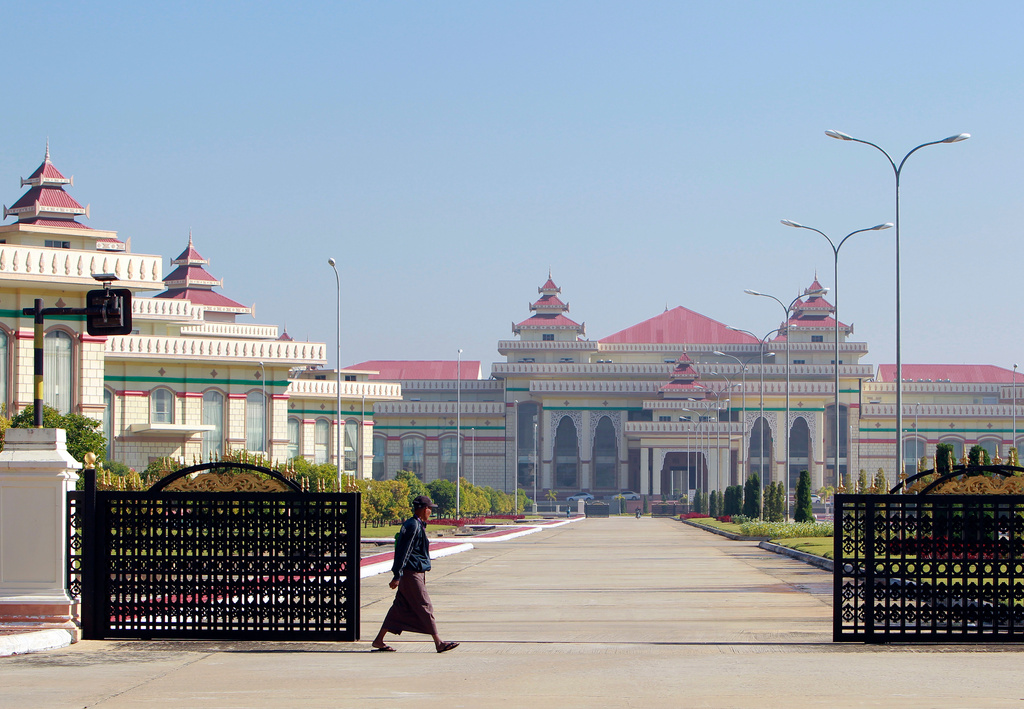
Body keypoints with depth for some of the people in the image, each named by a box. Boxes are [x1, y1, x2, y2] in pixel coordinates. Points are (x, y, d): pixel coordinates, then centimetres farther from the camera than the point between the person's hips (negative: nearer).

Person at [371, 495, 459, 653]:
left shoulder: (416, 525, 17)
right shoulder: (413, 527, -16)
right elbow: (404, 552, -20)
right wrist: (397, 576, -22)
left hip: (416, 573, 10)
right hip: (412, 574, -10)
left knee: (400, 608, 10)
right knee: (425, 607, -6)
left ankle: (379, 641, 12)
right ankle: (438, 642, -3)